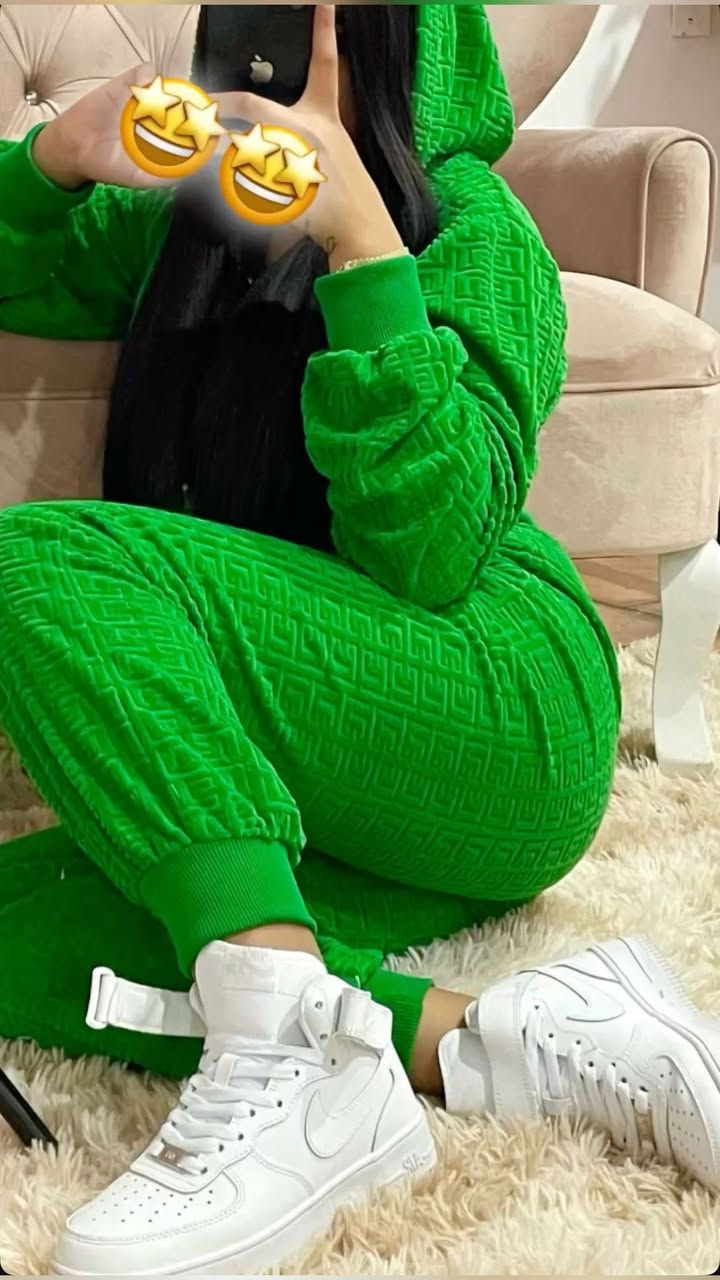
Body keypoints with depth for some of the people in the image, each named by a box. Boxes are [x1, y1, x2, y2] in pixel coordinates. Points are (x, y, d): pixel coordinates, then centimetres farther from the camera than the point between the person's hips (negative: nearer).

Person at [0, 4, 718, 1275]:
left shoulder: (472, 231, -6)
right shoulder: (192, 213, 14)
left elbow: (430, 553, -16)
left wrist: (360, 243, -22)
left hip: (504, 728, -6)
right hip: (325, 796, 7)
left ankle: (289, 1055, -34)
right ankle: (514, 1043, -25)